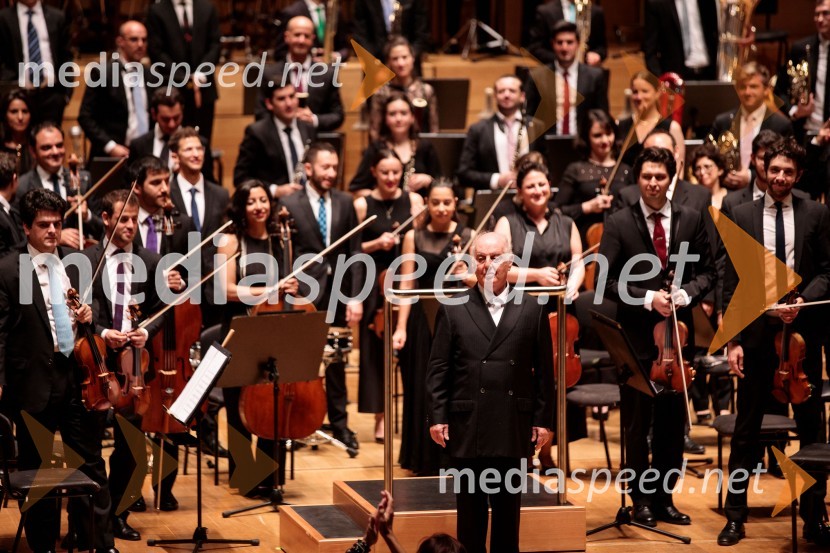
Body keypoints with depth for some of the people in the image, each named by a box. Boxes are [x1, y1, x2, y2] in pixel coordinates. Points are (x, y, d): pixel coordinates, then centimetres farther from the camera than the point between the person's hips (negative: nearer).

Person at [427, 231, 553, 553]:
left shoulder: (532, 310, 5)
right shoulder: (453, 310, 3)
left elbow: (543, 370, 5)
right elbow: (438, 369, 2)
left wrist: (543, 419, 1)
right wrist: (437, 416, -5)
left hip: (514, 427, 1)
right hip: (467, 427, -1)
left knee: (508, 505, 8)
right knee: (470, 507, 5)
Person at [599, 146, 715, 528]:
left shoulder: (691, 220, 5)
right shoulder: (618, 224, -3)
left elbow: (706, 273, 7)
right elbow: (607, 281, -6)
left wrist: (685, 293, -12)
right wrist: (648, 298, -17)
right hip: (636, 335, -3)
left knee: (673, 421, 9)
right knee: (637, 422, 4)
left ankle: (664, 498, 19)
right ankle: (641, 500, 14)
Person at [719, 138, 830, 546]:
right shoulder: (742, 216, 3)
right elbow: (731, 283, 1)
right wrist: (733, 340, -6)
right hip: (757, 330, 0)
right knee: (746, 428, 5)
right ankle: (735, 515, 12)